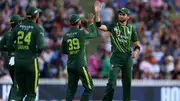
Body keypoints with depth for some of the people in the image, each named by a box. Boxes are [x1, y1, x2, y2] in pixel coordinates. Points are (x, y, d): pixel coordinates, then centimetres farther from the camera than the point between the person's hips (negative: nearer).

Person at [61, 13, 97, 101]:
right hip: (80, 65, -5)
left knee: (71, 89, 10)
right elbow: (94, 34, 10)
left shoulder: (66, 35, 5)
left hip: (70, 66, 6)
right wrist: (91, 23, 22)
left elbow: (64, 51, 14)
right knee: (89, 87, 2)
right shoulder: (81, 33, -8)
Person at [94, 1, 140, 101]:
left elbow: (137, 45, 11)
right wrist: (97, 12, -21)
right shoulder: (113, 26, 5)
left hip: (128, 57, 2)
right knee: (112, 82, -13)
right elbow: (99, 26, -10)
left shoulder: (131, 29, 9)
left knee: (127, 83, 7)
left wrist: (136, 51, -12)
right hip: (116, 57, -2)